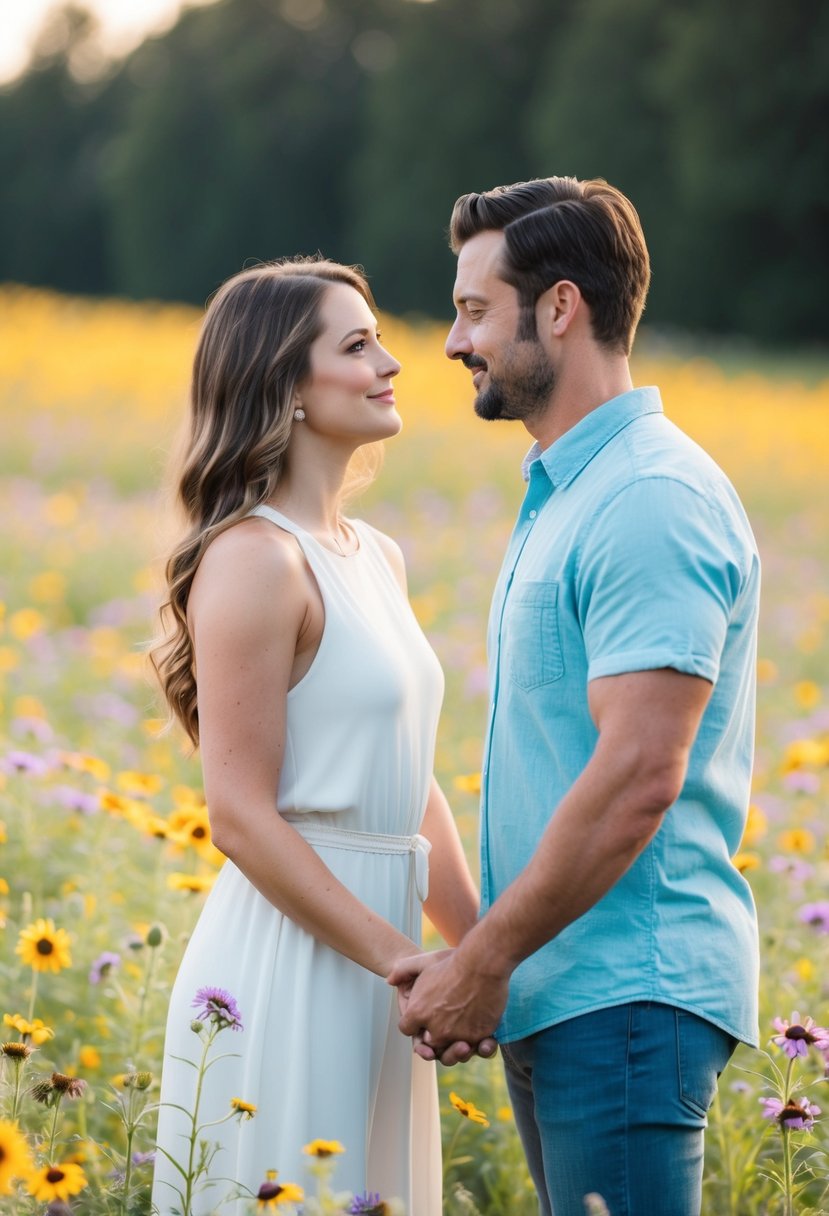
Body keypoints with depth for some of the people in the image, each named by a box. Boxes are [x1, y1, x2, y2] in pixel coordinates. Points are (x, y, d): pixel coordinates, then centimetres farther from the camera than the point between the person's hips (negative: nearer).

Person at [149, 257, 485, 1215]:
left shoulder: (376, 560, 14)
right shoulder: (256, 559, -13)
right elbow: (240, 817, -17)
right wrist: (409, 965, -18)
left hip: (370, 955, 9)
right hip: (288, 964, -8)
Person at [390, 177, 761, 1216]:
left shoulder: (652, 503, -16)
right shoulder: (562, 497, 17)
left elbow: (638, 778, -22)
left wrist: (481, 964, -17)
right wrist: (482, 961, 16)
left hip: (627, 1000, -10)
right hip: (555, 997, 10)